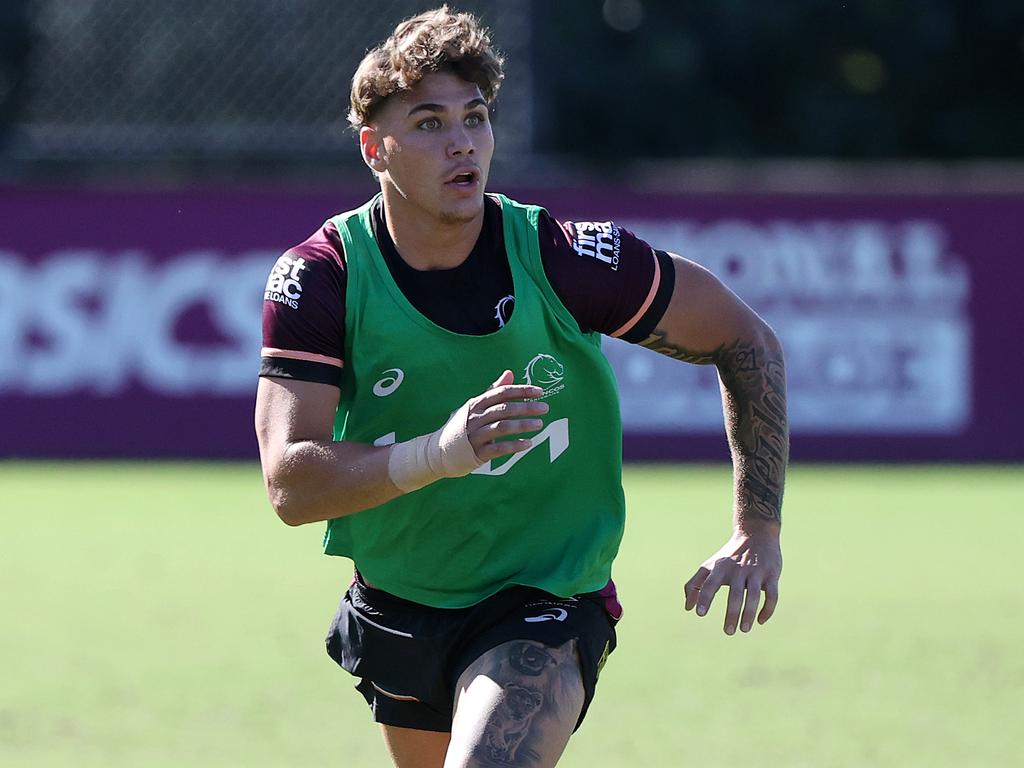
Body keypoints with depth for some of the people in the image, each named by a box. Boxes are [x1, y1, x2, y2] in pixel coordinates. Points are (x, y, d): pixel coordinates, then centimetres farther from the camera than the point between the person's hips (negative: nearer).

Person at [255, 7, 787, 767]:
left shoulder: (561, 257, -18)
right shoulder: (319, 277, -16)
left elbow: (745, 340, -5)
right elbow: (291, 484, -24)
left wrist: (760, 531, -10)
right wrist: (438, 455, -41)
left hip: (547, 601, -3)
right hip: (393, 610, 3)